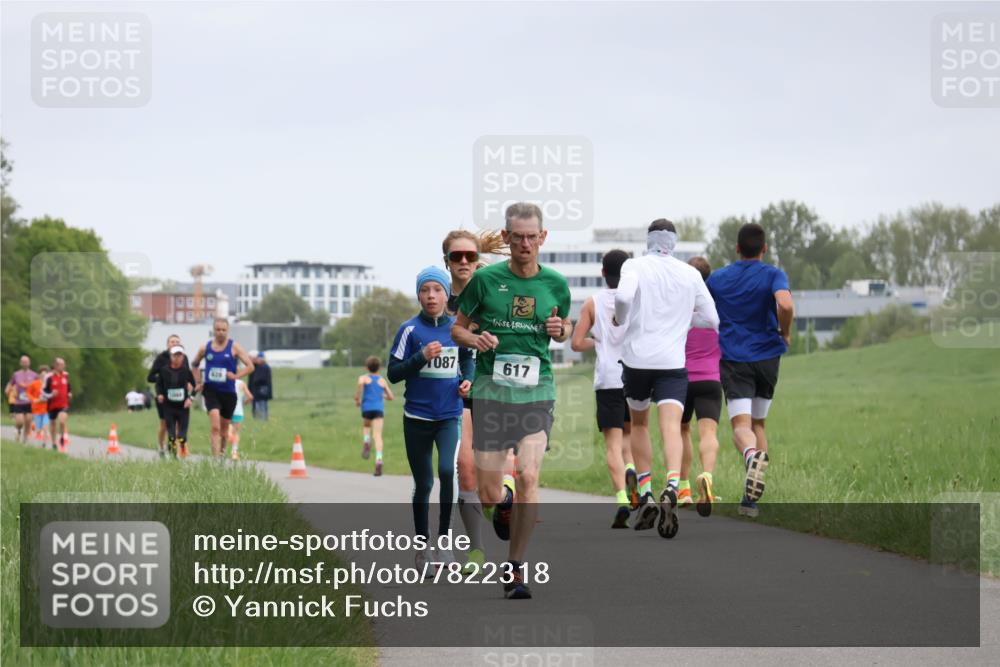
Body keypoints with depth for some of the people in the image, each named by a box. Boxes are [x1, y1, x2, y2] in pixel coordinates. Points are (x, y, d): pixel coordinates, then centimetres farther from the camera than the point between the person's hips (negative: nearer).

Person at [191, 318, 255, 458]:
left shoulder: (234, 347, -2)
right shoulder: (205, 348, 4)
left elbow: (250, 366, -5)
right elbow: (194, 364, 22)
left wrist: (236, 376, -18)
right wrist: (198, 382, 11)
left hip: (228, 393, 1)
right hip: (211, 391, -1)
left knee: (224, 428, 14)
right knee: (215, 427, -19)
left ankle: (221, 452, 36)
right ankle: (216, 458, -24)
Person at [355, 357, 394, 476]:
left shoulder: (364, 378, 10)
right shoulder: (382, 381, 17)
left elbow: (360, 383, -16)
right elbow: (391, 397, 22)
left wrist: (356, 398, -3)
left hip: (367, 408, 0)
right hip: (379, 408, 0)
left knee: (366, 426, 31)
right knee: (377, 435, -10)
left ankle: (366, 442, 0)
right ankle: (378, 459, -31)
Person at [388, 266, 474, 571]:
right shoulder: (410, 330, -3)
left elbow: (468, 360, 21)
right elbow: (393, 373, -4)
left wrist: (467, 381, 0)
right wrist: (422, 357, -19)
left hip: (450, 417, 0)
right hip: (417, 417, 0)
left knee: (447, 471, -21)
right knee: (423, 485, 7)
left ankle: (443, 541, -10)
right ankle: (423, 546, 22)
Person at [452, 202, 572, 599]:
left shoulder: (555, 284, 6)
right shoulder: (485, 279, 0)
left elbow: (567, 328, 22)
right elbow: (457, 328, 9)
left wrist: (560, 330, -2)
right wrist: (475, 340, -12)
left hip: (537, 390, 0)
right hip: (491, 389, 0)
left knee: (528, 477, -16)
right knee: (488, 497, -2)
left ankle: (514, 571, -5)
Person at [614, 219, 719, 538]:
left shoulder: (635, 265, 0)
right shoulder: (690, 274, 8)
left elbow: (623, 296, -20)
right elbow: (711, 319, 11)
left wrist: (620, 319, 0)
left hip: (637, 358, 0)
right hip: (673, 362, 0)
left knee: (639, 424, 19)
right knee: (671, 427, -11)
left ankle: (646, 495, 15)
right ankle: (671, 489, -36)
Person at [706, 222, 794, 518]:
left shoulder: (717, 278, 6)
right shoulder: (773, 275, -3)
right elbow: (785, 305, -23)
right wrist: (785, 333, -4)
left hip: (732, 359, 0)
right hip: (767, 357, 0)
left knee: (741, 424, -10)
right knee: (758, 423, 14)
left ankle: (752, 455, -47)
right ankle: (751, 498, 8)